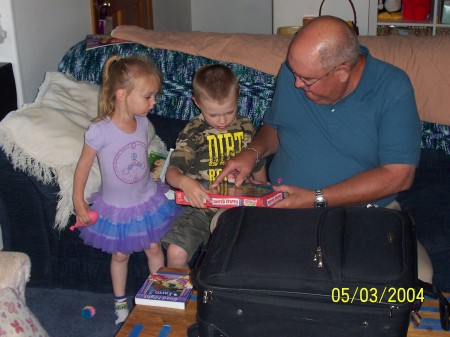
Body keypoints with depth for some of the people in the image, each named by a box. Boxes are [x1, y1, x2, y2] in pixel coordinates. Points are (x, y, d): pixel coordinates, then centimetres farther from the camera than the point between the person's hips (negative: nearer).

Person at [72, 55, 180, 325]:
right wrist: (79, 203, -9)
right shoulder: (100, 131, -27)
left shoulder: (145, 124, -12)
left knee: (154, 249, 15)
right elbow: (84, 165, -15)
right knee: (120, 254, 16)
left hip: (147, 200, 3)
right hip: (116, 207, -3)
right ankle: (120, 302, 38)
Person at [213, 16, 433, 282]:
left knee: (417, 274, -29)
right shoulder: (292, 72, 0)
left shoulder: (392, 87, -12)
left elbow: (399, 175, -16)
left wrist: (317, 199, -20)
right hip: (284, 201, 3)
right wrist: (253, 152, -4)